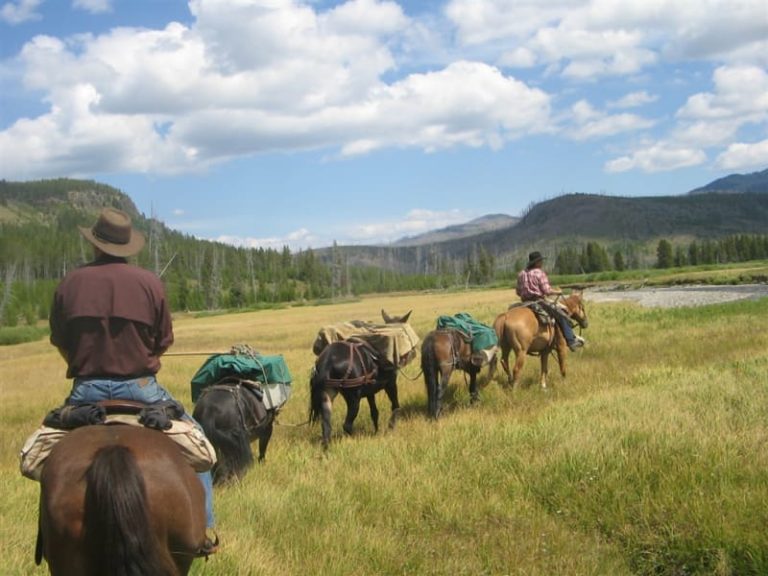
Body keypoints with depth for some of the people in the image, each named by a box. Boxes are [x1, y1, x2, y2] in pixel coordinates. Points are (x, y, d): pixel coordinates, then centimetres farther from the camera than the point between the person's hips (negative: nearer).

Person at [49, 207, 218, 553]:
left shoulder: (70, 284, -2)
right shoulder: (150, 283, -5)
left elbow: (59, 343, 9)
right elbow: (163, 342, 3)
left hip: (86, 390, 1)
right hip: (140, 387, -1)